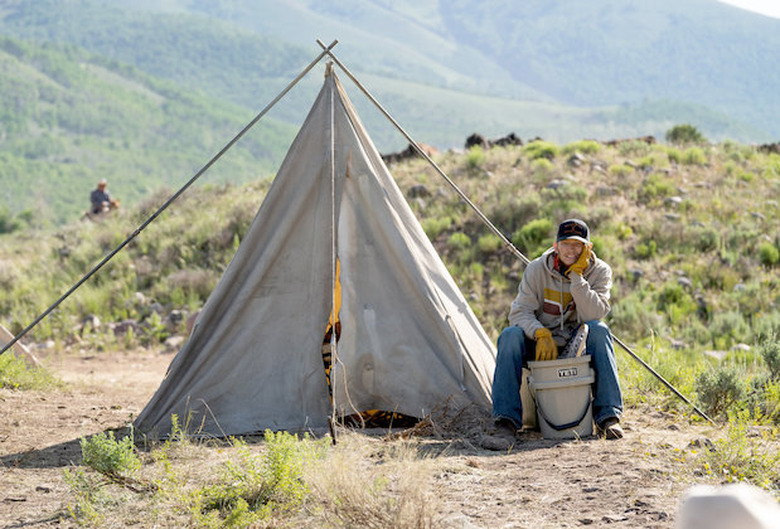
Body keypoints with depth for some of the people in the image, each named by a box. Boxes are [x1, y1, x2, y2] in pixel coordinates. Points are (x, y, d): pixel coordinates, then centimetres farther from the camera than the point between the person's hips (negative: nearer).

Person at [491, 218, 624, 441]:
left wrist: (576, 276, -25)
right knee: (510, 336, -29)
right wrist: (541, 334, -31)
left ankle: (607, 416, -31)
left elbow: (593, 315, -21)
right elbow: (520, 311, -12)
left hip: (578, 346, 0)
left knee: (599, 330, -31)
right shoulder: (537, 269, -6)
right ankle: (506, 418, -29)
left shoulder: (600, 272, -6)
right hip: (541, 345, 0)